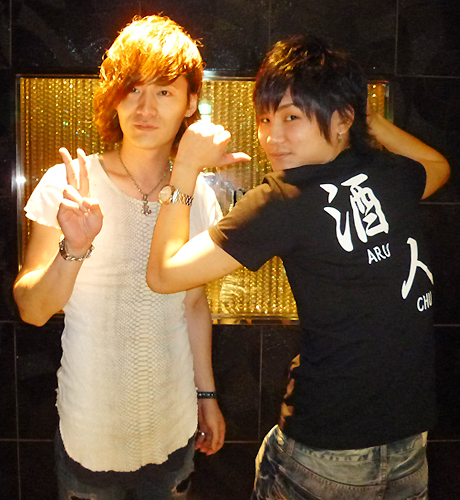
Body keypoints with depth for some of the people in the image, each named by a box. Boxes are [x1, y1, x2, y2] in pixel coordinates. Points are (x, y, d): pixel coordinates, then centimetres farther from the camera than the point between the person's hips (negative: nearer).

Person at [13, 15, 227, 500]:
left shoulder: (198, 195, -4)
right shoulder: (67, 186, -14)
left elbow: (194, 303, 6)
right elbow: (32, 310, -13)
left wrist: (207, 393, 11)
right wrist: (74, 250, -31)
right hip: (90, 430, -2)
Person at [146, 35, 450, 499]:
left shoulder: (282, 202, -20)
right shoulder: (393, 175, -3)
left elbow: (165, 273, -16)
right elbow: (438, 166, 24)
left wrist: (185, 167, -9)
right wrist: (369, 118, 18)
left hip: (329, 448, -5)